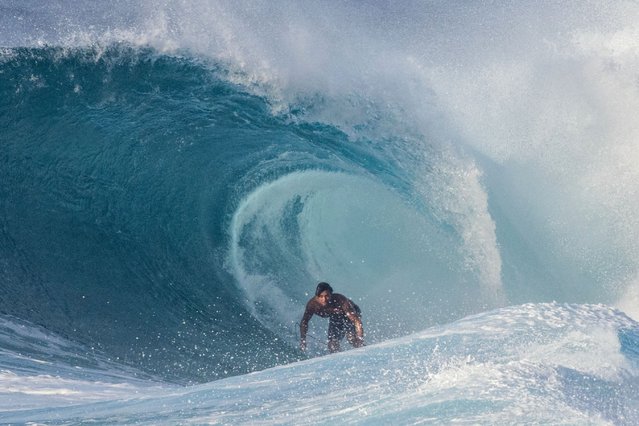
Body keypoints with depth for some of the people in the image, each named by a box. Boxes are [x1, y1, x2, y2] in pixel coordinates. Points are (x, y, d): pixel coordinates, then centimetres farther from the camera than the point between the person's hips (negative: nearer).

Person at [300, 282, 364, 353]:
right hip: (335, 319, 4)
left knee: (351, 336, -25)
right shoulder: (312, 304, -30)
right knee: (332, 343, -6)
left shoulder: (340, 300, -40)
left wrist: (360, 340, -48)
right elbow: (304, 321, -13)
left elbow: (357, 321, -39)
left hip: (351, 313, -4)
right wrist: (303, 339, -25)